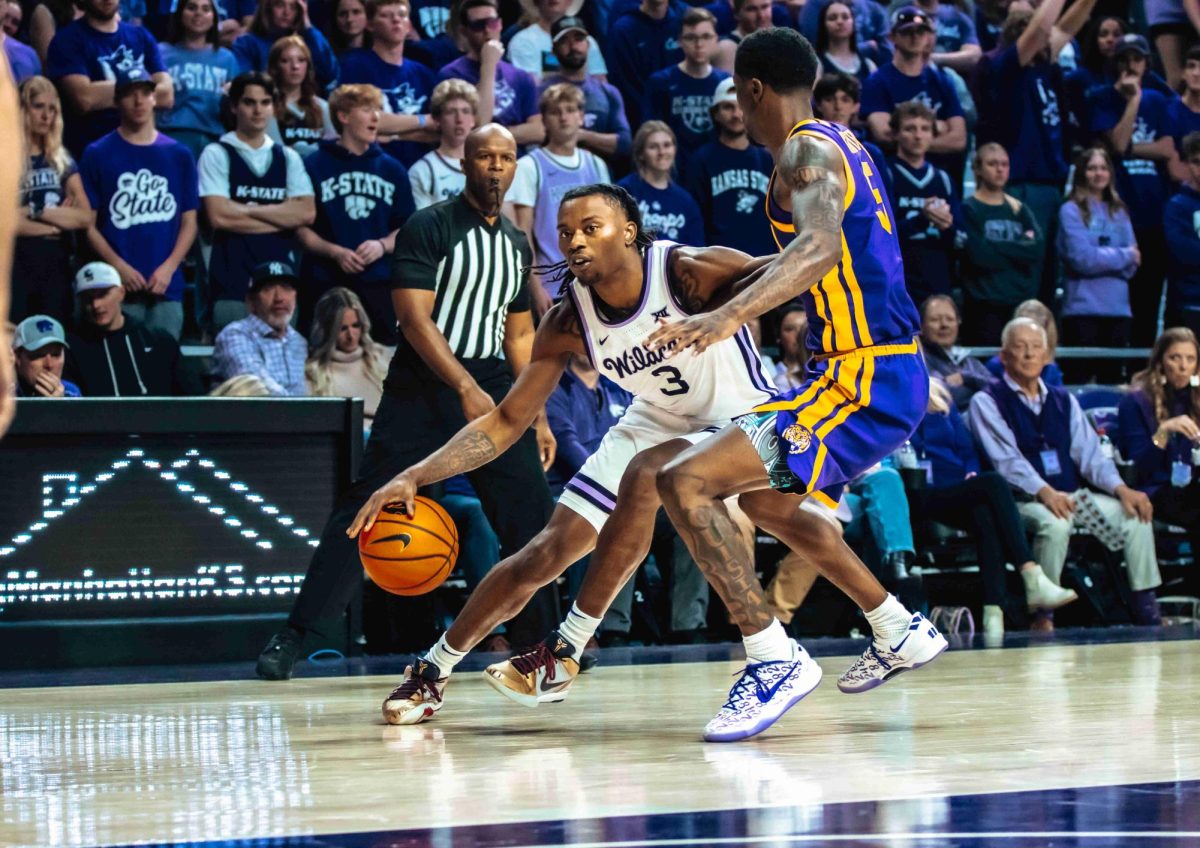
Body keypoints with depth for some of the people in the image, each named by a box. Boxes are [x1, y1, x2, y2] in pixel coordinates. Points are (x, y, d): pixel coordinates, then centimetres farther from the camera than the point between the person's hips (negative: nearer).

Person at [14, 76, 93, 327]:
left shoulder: (62, 160, 13)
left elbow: (87, 217, 1)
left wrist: (36, 212, -10)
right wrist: (59, 220, -5)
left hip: (56, 266, 5)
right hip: (16, 266, -5)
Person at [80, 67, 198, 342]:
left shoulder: (179, 155, 11)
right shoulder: (98, 154, 5)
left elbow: (189, 222, 11)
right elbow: (88, 224, 2)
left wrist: (169, 267, -4)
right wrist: (118, 266, -10)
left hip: (167, 286, 2)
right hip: (118, 286, -2)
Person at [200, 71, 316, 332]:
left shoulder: (288, 157, 14)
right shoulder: (217, 155, 2)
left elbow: (306, 213, 1)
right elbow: (219, 216, -10)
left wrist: (249, 209, -7)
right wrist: (281, 217, -3)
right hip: (233, 280, -4)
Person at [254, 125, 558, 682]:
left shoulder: (516, 244, 14)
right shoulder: (429, 228, -7)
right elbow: (414, 318, -15)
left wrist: (537, 418, 15)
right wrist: (467, 389, -22)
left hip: (491, 386, 6)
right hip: (423, 385, -6)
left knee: (530, 510, 0)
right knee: (367, 507, -9)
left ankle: (539, 641, 12)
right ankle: (294, 635, -6)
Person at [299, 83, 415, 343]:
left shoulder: (392, 169, 13)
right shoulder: (314, 166, 3)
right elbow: (301, 228, 1)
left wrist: (382, 245, -6)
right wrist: (334, 252, -13)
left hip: (380, 282, 3)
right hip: (328, 282, -3)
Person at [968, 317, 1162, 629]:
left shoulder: (1063, 400, 20)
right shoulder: (987, 402, 1)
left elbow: (1089, 452, 10)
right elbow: (1007, 460, -12)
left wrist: (1121, 489, -9)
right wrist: (1045, 493, -29)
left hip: (1075, 495, 6)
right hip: (1025, 499, -6)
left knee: (1136, 514, -15)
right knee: (1055, 522, -37)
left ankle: (1145, 605, -11)